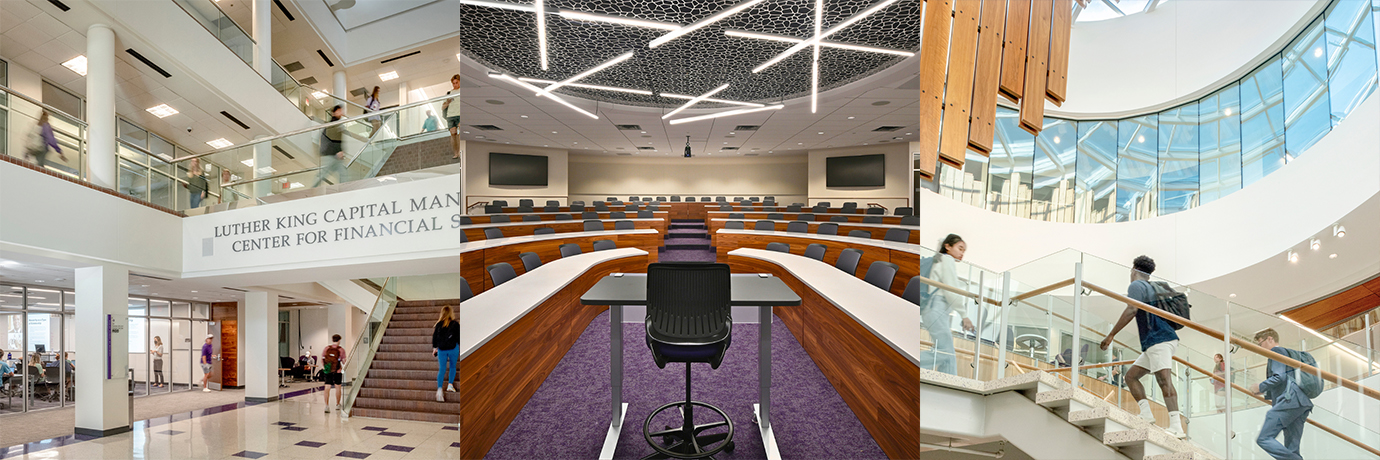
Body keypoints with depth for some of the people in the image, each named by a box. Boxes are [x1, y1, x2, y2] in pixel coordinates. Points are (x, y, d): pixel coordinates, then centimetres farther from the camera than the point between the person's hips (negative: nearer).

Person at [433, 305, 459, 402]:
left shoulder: (439, 324, 0)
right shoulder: (455, 324, -7)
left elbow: (435, 336, 5)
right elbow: (459, 337, -4)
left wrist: (434, 348, 16)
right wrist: (461, 347, 8)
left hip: (441, 349, 2)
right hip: (453, 348, -2)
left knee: (441, 369, 4)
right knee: (452, 366, 19)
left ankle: (439, 389, -10)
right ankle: (450, 385, 14)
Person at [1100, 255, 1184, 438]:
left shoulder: (1136, 285, -2)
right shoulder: (1153, 288, 27)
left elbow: (1131, 310, -18)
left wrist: (1111, 335, -19)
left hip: (1159, 340, -10)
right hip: (1154, 342, 10)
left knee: (1164, 380, -19)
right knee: (1131, 375, 11)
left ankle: (1176, 427, -26)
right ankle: (1146, 414, 0)